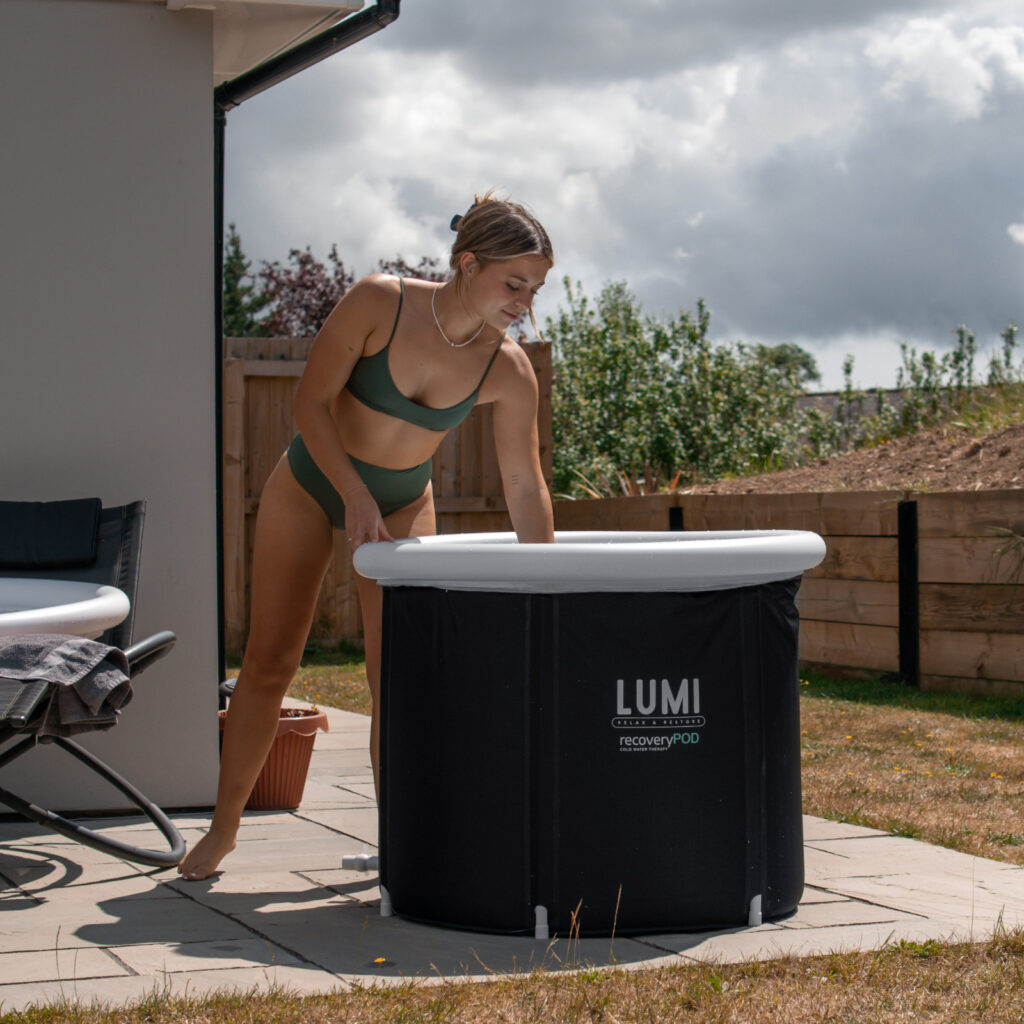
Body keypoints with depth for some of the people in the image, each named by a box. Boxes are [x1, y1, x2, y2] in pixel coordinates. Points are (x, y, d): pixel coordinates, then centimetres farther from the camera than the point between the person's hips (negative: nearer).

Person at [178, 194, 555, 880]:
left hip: (403, 505, 2)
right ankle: (223, 828, 15)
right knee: (269, 662, 2)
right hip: (311, 487, -1)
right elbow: (312, 403, -21)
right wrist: (356, 496, -30)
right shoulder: (380, 303, -27)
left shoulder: (507, 371, -20)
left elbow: (525, 488, -13)